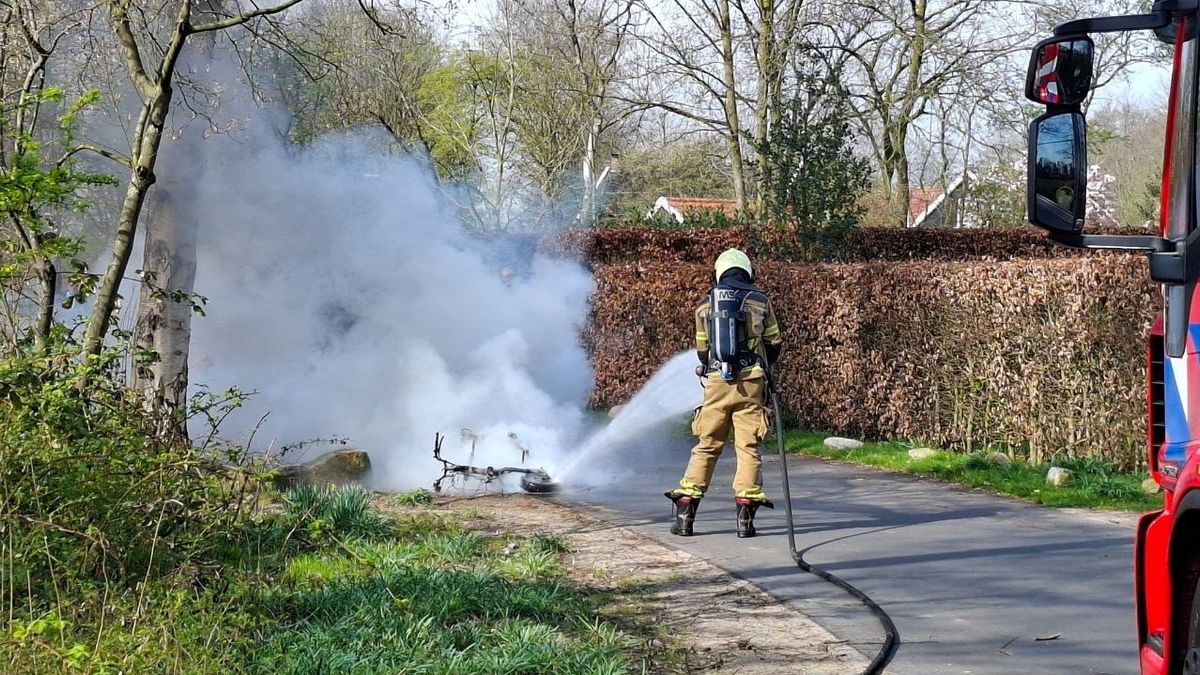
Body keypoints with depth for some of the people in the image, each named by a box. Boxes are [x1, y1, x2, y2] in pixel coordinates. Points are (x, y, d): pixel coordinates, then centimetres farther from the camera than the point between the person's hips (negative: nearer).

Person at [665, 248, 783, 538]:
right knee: (748, 447, 3)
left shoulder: (706, 305, 10)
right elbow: (774, 344, 11)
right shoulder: (760, 301, 5)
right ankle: (745, 516, -2)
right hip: (750, 382, -2)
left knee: (706, 446, 8)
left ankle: (685, 514, 5)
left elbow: (702, 349, 14)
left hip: (717, 383, 2)